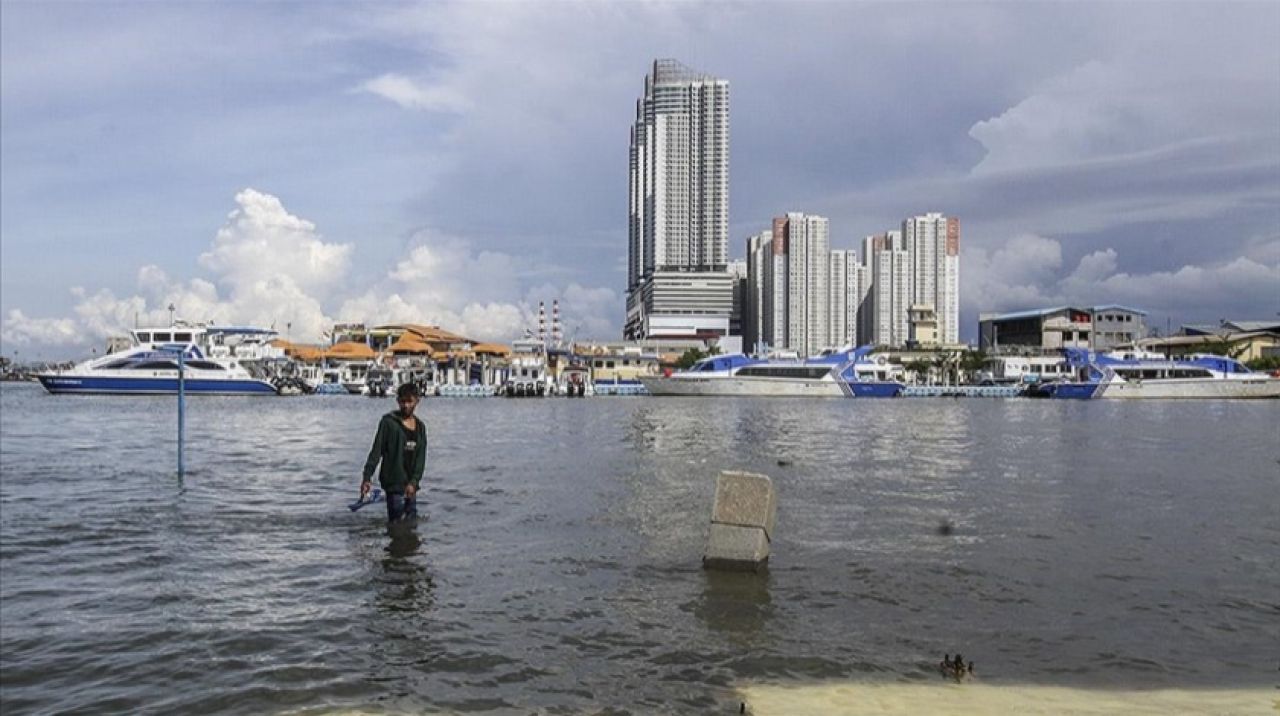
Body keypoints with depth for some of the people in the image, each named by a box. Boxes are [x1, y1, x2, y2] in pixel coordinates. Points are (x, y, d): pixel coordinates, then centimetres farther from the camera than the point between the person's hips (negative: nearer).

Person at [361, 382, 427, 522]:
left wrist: (414, 482, -9)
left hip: (410, 484, 5)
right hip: (393, 483, -5)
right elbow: (376, 450, -7)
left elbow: (421, 458, 4)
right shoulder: (389, 422, -4)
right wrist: (367, 477, -16)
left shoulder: (420, 426, 10)